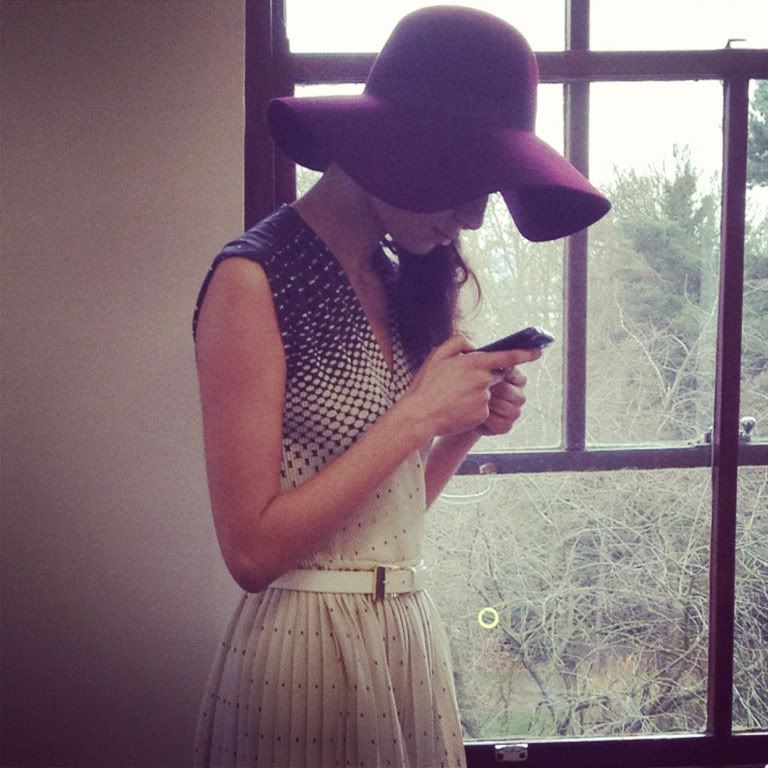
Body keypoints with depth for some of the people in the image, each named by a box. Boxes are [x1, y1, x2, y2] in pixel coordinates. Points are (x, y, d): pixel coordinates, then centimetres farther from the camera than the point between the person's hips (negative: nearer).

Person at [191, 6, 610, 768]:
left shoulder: (399, 282, 7)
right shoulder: (255, 278, -14)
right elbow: (253, 549, -19)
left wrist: (467, 425, -3)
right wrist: (418, 415, -17)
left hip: (412, 638, 7)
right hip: (305, 649, -7)